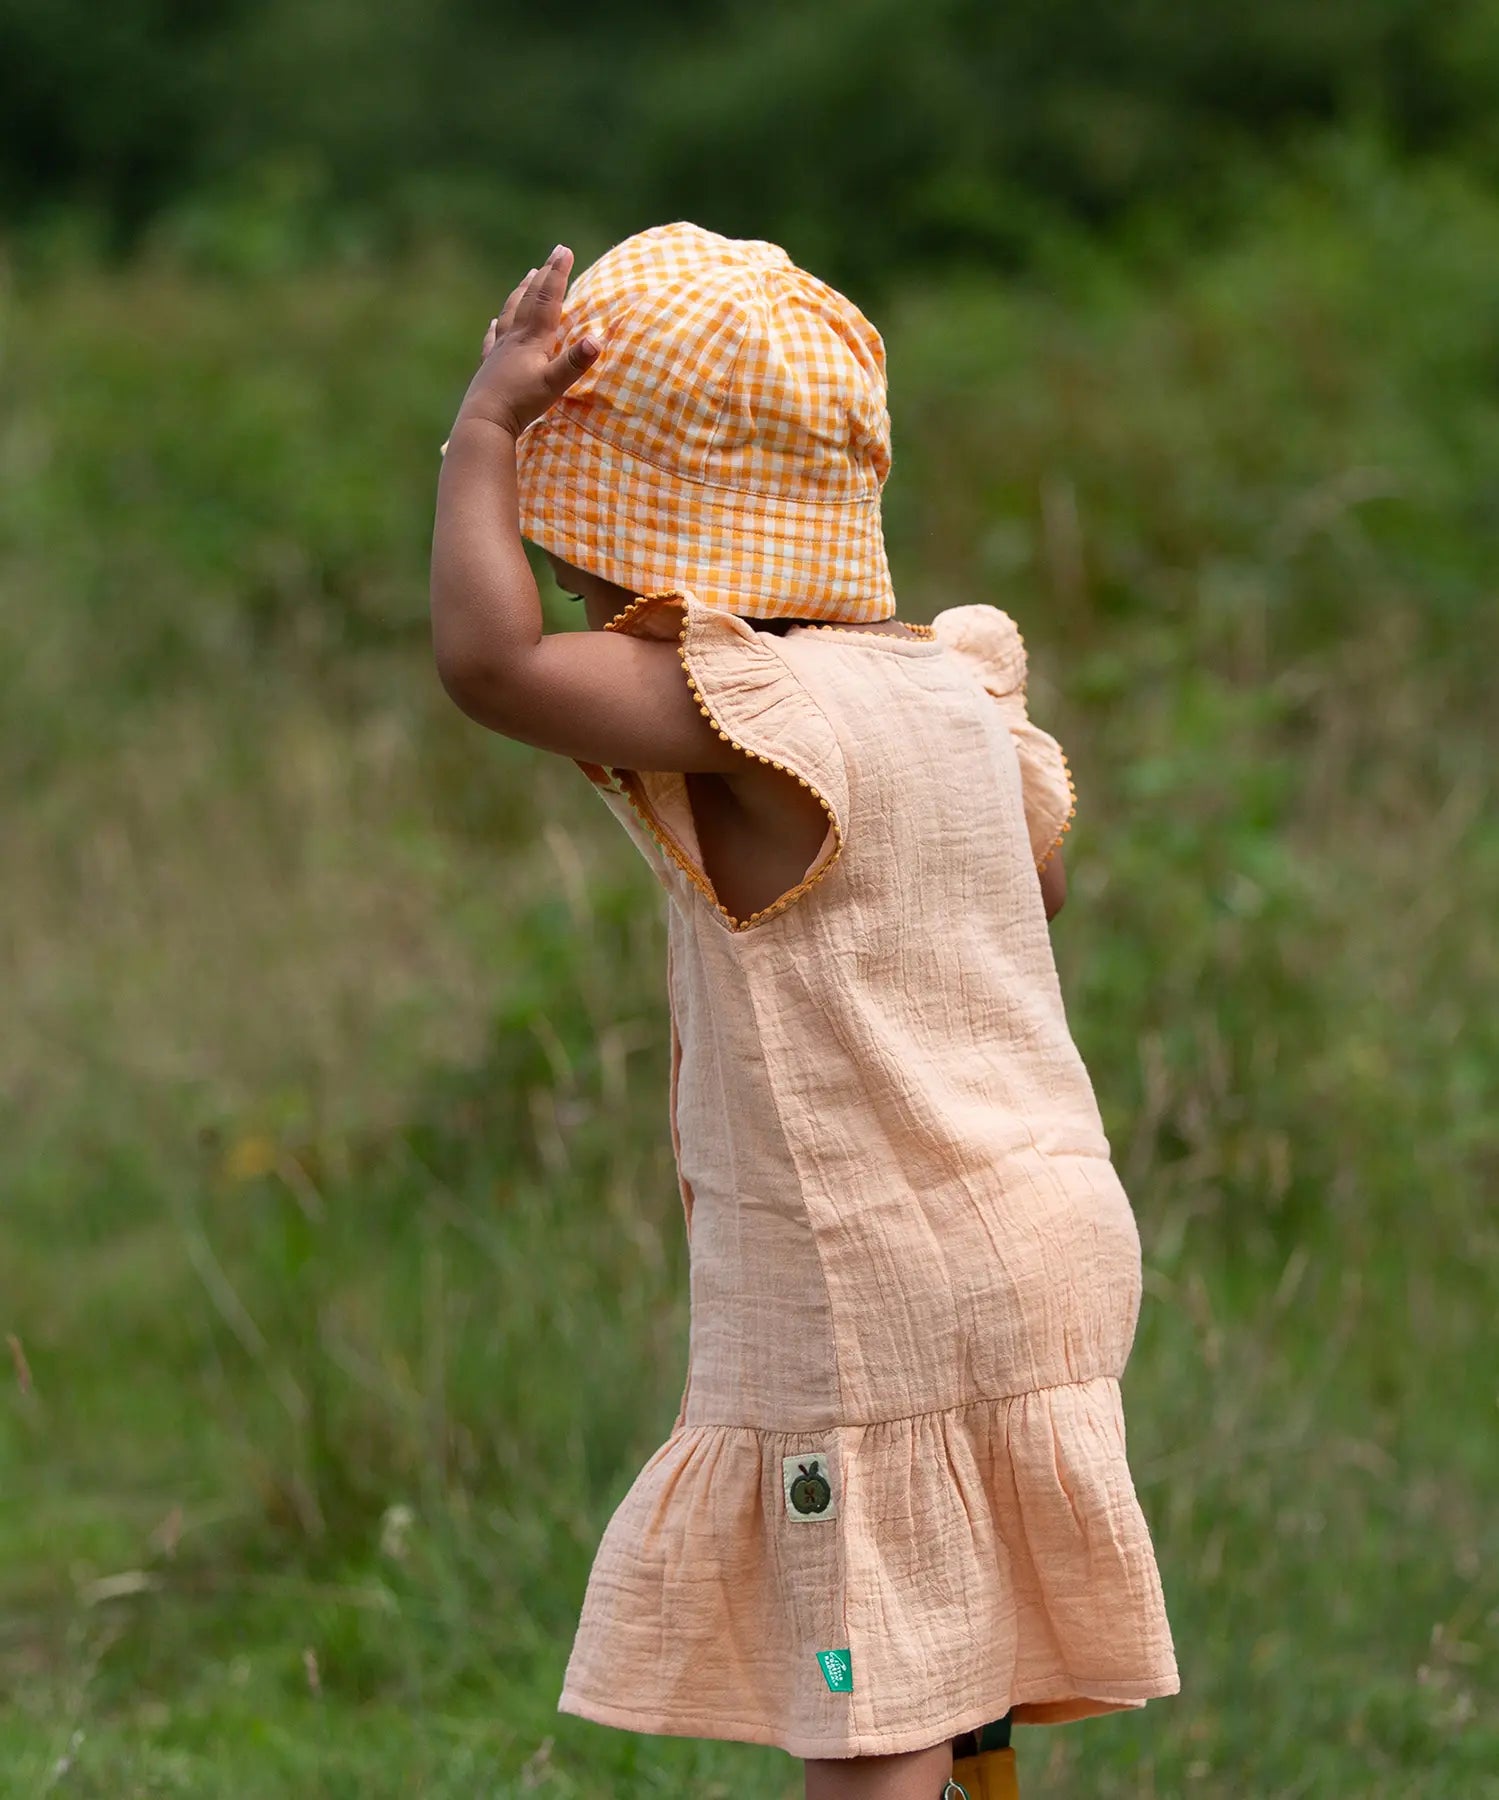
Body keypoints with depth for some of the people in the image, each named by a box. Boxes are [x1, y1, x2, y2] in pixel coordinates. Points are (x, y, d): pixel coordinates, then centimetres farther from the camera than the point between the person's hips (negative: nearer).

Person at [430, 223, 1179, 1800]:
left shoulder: (745, 713, -18)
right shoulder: (949, 684, 8)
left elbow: (488, 661, -28)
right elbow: (1040, 878, 25)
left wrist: (483, 428, -16)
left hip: (881, 1297, -9)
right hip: (1042, 1234, 9)